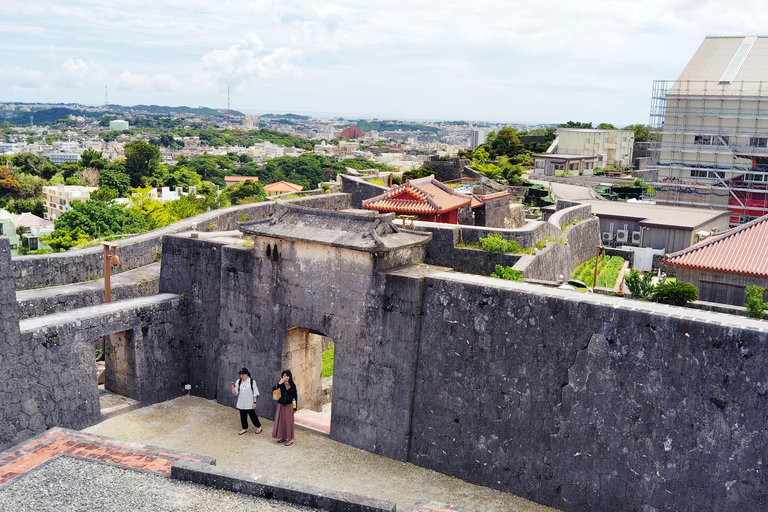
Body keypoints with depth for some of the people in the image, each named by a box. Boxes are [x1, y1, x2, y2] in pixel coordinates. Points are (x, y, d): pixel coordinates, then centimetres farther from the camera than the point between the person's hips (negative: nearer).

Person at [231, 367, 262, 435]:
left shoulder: (252, 381, -7)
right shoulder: (238, 382, 3)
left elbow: (255, 393, -5)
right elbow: (235, 393, 2)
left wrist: (254, 402, -9)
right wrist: (233, 388, -18)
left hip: (250, 404, -4)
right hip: (241, 404, 4)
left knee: (252, 415, 3)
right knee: (243, 416, 10)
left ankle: (259, 427, 21)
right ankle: (245, 428, 26)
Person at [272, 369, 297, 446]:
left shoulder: (292, 385, -1)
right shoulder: (280, 385, -3)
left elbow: (295, 396, 4)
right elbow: (273, 389, -19)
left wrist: (295, 406, 0)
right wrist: (280, 383, -28)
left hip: (289, 406, -1)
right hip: (281, 405, 1)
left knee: (288, 422, 2)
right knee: (280, 421, 7)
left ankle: (290, 439, 10)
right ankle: (282, 437, 22)